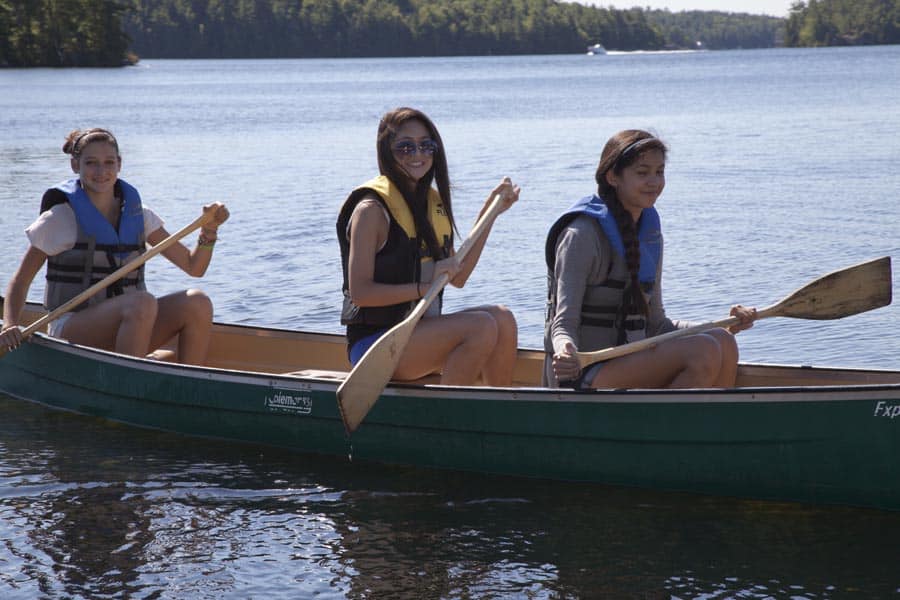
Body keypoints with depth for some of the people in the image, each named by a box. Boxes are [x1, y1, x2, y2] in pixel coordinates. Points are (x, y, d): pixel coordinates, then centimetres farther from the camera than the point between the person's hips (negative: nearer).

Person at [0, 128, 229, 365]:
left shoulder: (137, 215, 10)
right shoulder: (60, 218, -2)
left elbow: (194, 267, 8)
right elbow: (20, 281, 1)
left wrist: (209, 231, -10)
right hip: (72, 332, -5)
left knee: (197, 302, -20)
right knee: (143, 302, -33)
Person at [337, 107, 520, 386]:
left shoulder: (434, 202, 14)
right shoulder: (372, 209, -10)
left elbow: (458, 277, 17)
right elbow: (359, 292, -15)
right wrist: (425, 287, -19)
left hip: (422, 331, 7)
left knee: (502, 318, -16)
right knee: (481, 326, -25)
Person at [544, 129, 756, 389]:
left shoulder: (650, 233, 13)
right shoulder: (582, 234, -12)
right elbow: (564, 324, -16)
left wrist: (725, 326, 6)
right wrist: (565, 352, -39)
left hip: (626, 364, 8)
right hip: (582, 375, -8)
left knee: (723, 342, -13)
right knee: (703, 351, -24)